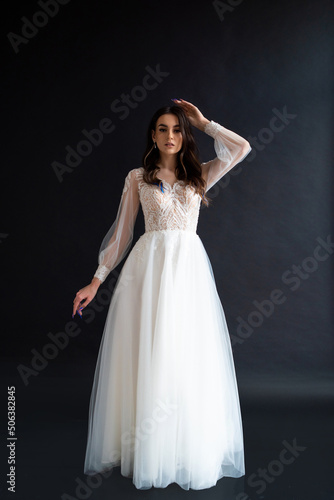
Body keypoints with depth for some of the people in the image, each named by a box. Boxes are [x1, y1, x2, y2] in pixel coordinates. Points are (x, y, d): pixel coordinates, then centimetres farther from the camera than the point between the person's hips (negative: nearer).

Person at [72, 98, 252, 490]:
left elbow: (242, 147, 0)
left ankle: (191, 449, 18)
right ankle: (146, 451, 16)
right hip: (149, 266, -1)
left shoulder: (199, 175, 13)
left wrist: (202, 122, 10)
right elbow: (122, 231, 9)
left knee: (190, 356, 2)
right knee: (148, 357, 0)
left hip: (190, 267, 1)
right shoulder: (138, 178, 9)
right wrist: (96, 281, 6)